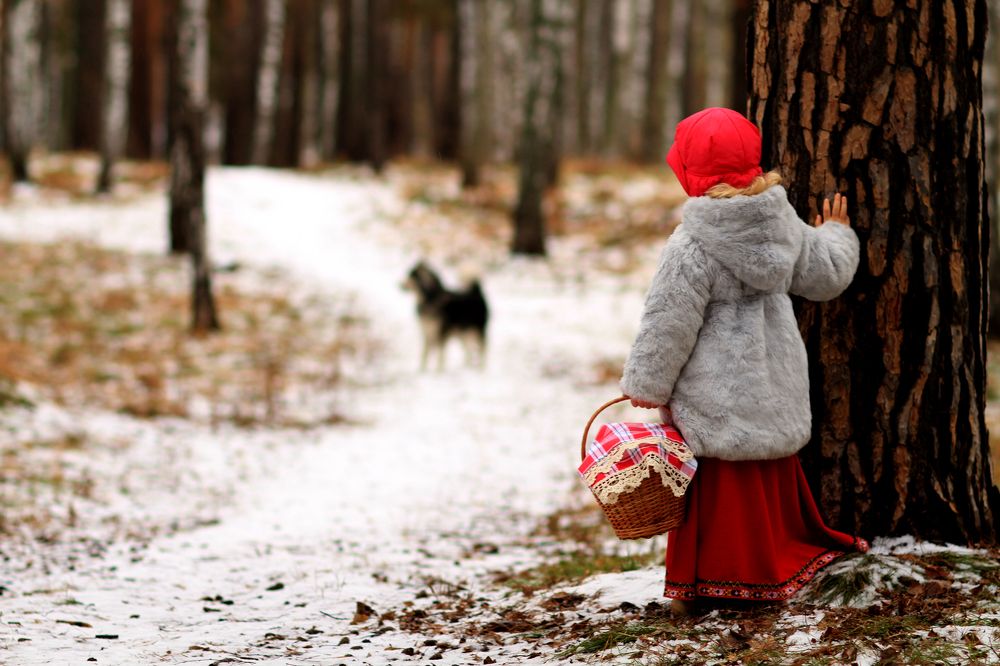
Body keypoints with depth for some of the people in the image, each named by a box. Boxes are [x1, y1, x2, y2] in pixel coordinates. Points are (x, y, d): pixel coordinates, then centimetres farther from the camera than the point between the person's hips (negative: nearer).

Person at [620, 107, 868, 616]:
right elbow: (825, 274, 14)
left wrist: (646, 384, -4)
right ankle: (774, 573, 28)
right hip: (774, 391, 7)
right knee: (773, 477, 18)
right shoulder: (784, 225, 0)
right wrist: (836, 236, 35)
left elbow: (669, 325, -16)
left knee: (722, 490, 1)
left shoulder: (691, 248, -21)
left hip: (717, 394, -7)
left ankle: (709, 584, 9)